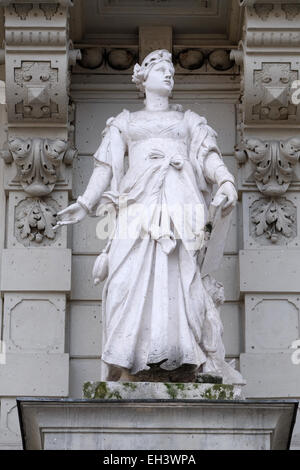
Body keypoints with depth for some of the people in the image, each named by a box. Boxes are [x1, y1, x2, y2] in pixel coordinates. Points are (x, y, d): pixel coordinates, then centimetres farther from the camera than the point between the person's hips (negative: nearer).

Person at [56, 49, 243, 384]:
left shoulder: (188, 120, 25)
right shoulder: (125, 122, 26)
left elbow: (209, 156, 10)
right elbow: (106, 167, 19)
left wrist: (226, 181, -10)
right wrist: (85, 204, 6)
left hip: (179, 207, 0)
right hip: (138, 207, 0)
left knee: (179, 279, -13)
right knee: (131, 280, -15)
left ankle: (182, 369, -16)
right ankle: (129, 371, -18)